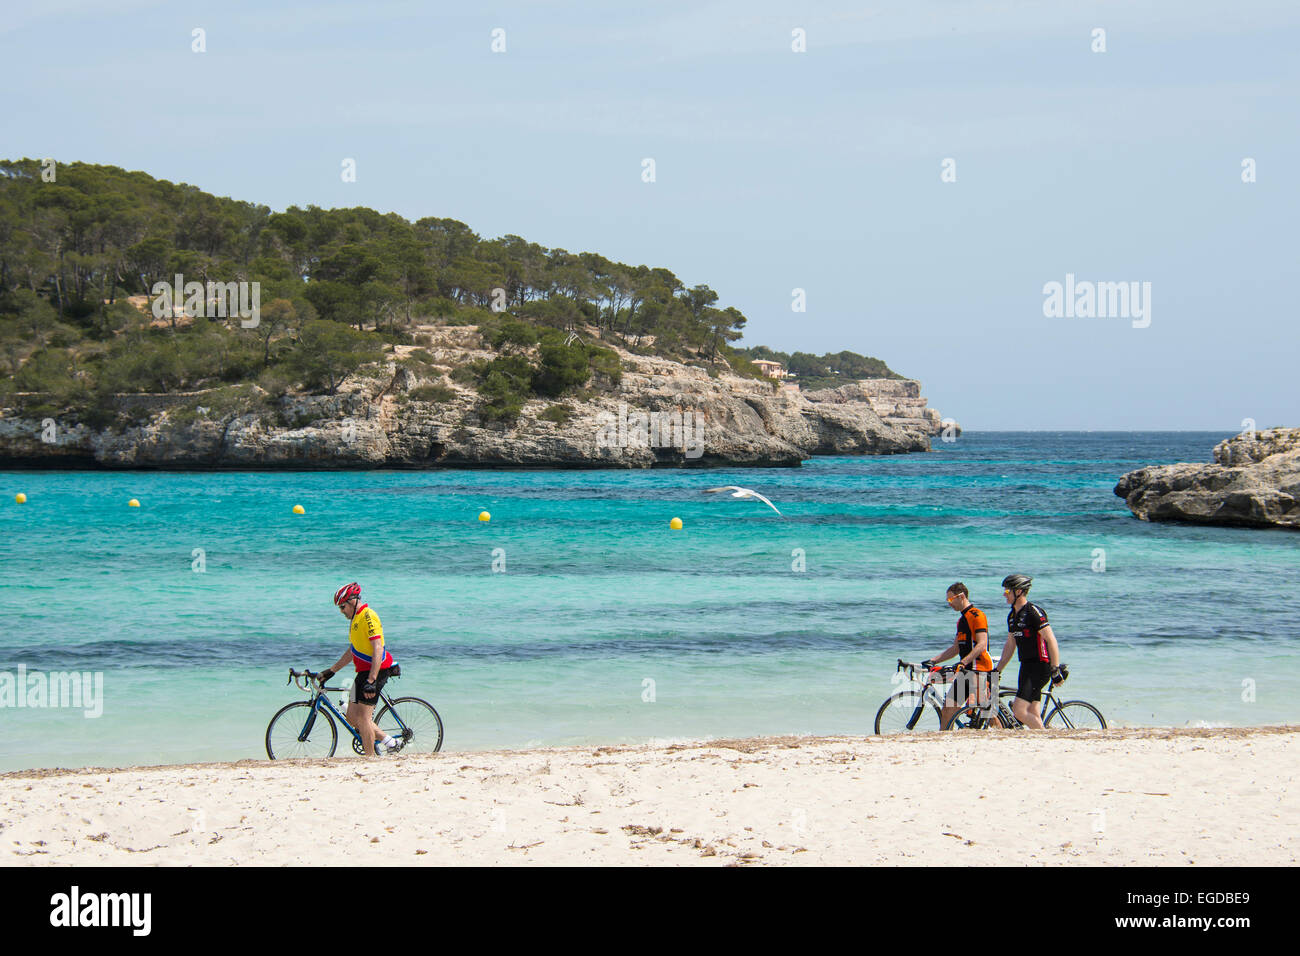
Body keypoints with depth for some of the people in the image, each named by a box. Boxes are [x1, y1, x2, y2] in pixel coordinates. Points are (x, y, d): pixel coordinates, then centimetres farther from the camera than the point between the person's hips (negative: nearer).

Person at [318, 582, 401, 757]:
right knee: (352, 717, 9)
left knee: (362, 717, -11)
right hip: (364, 672, 10)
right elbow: (351, 651, 27)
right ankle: (389, 742, 14)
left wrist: (371, 680, -30)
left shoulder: (368, 617, -15)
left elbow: (378, 650, -24)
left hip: (375, 671, -10)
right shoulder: (356, 618, 18)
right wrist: (331, 671, 25)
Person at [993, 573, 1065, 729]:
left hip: (1040, 668, -9)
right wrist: (997, 671, 19)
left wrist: (1055, 670, -19)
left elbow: (1051, 640, -16)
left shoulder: (1033, 612, -13)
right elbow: (1009, 645, 22)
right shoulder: (1012, 615, 14)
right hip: (1026, 667, 9)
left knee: (1019, 711, -16)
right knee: (1033, 715, 5)